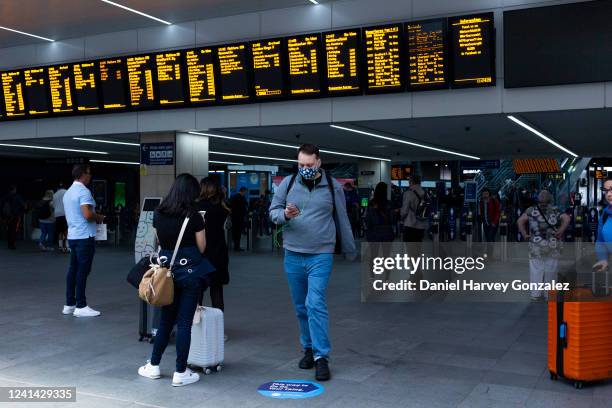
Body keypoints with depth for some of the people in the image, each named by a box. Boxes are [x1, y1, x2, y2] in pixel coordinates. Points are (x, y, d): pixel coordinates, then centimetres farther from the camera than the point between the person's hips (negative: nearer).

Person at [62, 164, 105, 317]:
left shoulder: (68, 192, 15)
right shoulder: (84, 191, -14)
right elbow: (88, 215, -24)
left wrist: (94, 216, 19)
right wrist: (99, 217, -4)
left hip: (72, 235, 9)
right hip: (85, 236, -9)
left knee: (73, 270, 11)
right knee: (83, 271, -5)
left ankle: (69, 304, 15)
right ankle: (81, 307, -2)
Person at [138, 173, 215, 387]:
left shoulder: (158, 214, 4)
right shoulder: (193, 216, -9)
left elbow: (160, 242, 14)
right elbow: (201, 247, -3)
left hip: (167, 269, 4)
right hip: (190, 270, -4)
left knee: (166, 320, 17)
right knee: (184, 322, 1)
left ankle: (153, 366, 24)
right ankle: (180, 373, 7)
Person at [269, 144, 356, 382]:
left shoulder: (332, 186, 1)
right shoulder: (288, 183, 3)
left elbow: (342, 220, 9)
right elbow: (273, 211, 8)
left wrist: (350, 250, 15)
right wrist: (284, 215, -16)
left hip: (321, 256, -3)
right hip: (293, 255, 3)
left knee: (316, 305, -14)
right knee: (301, 307, 12)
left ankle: (321, 357, -7)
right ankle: (309, 348, 29)